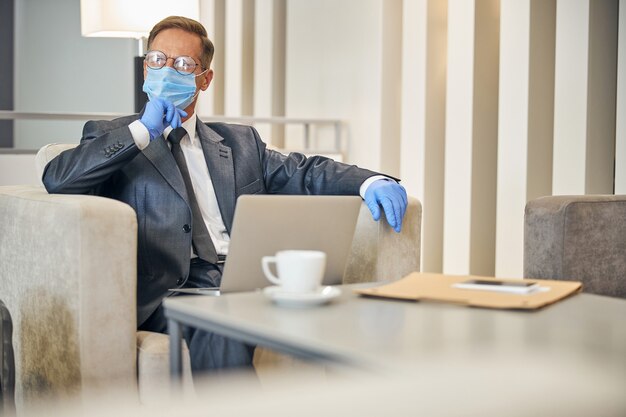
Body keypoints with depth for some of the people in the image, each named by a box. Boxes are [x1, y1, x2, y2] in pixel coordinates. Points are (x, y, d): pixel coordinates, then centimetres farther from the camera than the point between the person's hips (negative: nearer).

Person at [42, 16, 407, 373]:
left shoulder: (239, 142, 27)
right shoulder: (111, 138, 16)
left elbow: (302, 172, 20)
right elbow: (57, 180, -1)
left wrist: (370, 182, 0)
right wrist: (142, 130, -4)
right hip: (173, 291, -3)